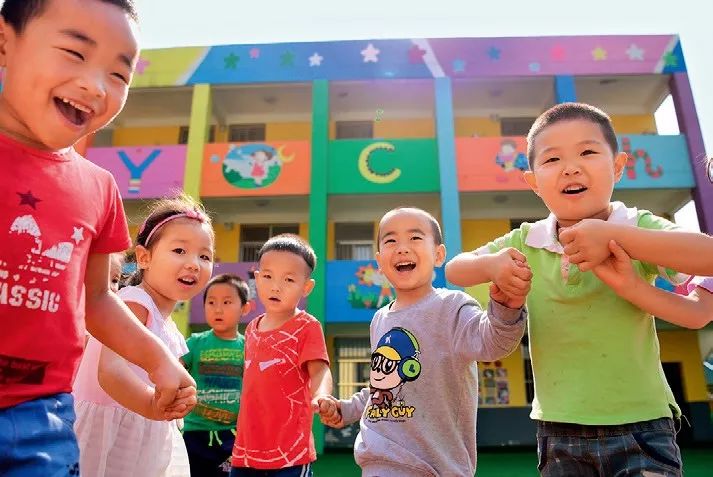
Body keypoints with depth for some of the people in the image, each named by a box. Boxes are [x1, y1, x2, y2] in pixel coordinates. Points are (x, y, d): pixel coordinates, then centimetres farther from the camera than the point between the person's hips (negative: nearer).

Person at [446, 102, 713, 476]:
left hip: (642, 426, -2)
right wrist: (491, 265, -16)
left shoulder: (638, 228, -8)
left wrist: (615, 237, -31)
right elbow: (454, 269, 4)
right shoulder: (524, 243, 0)